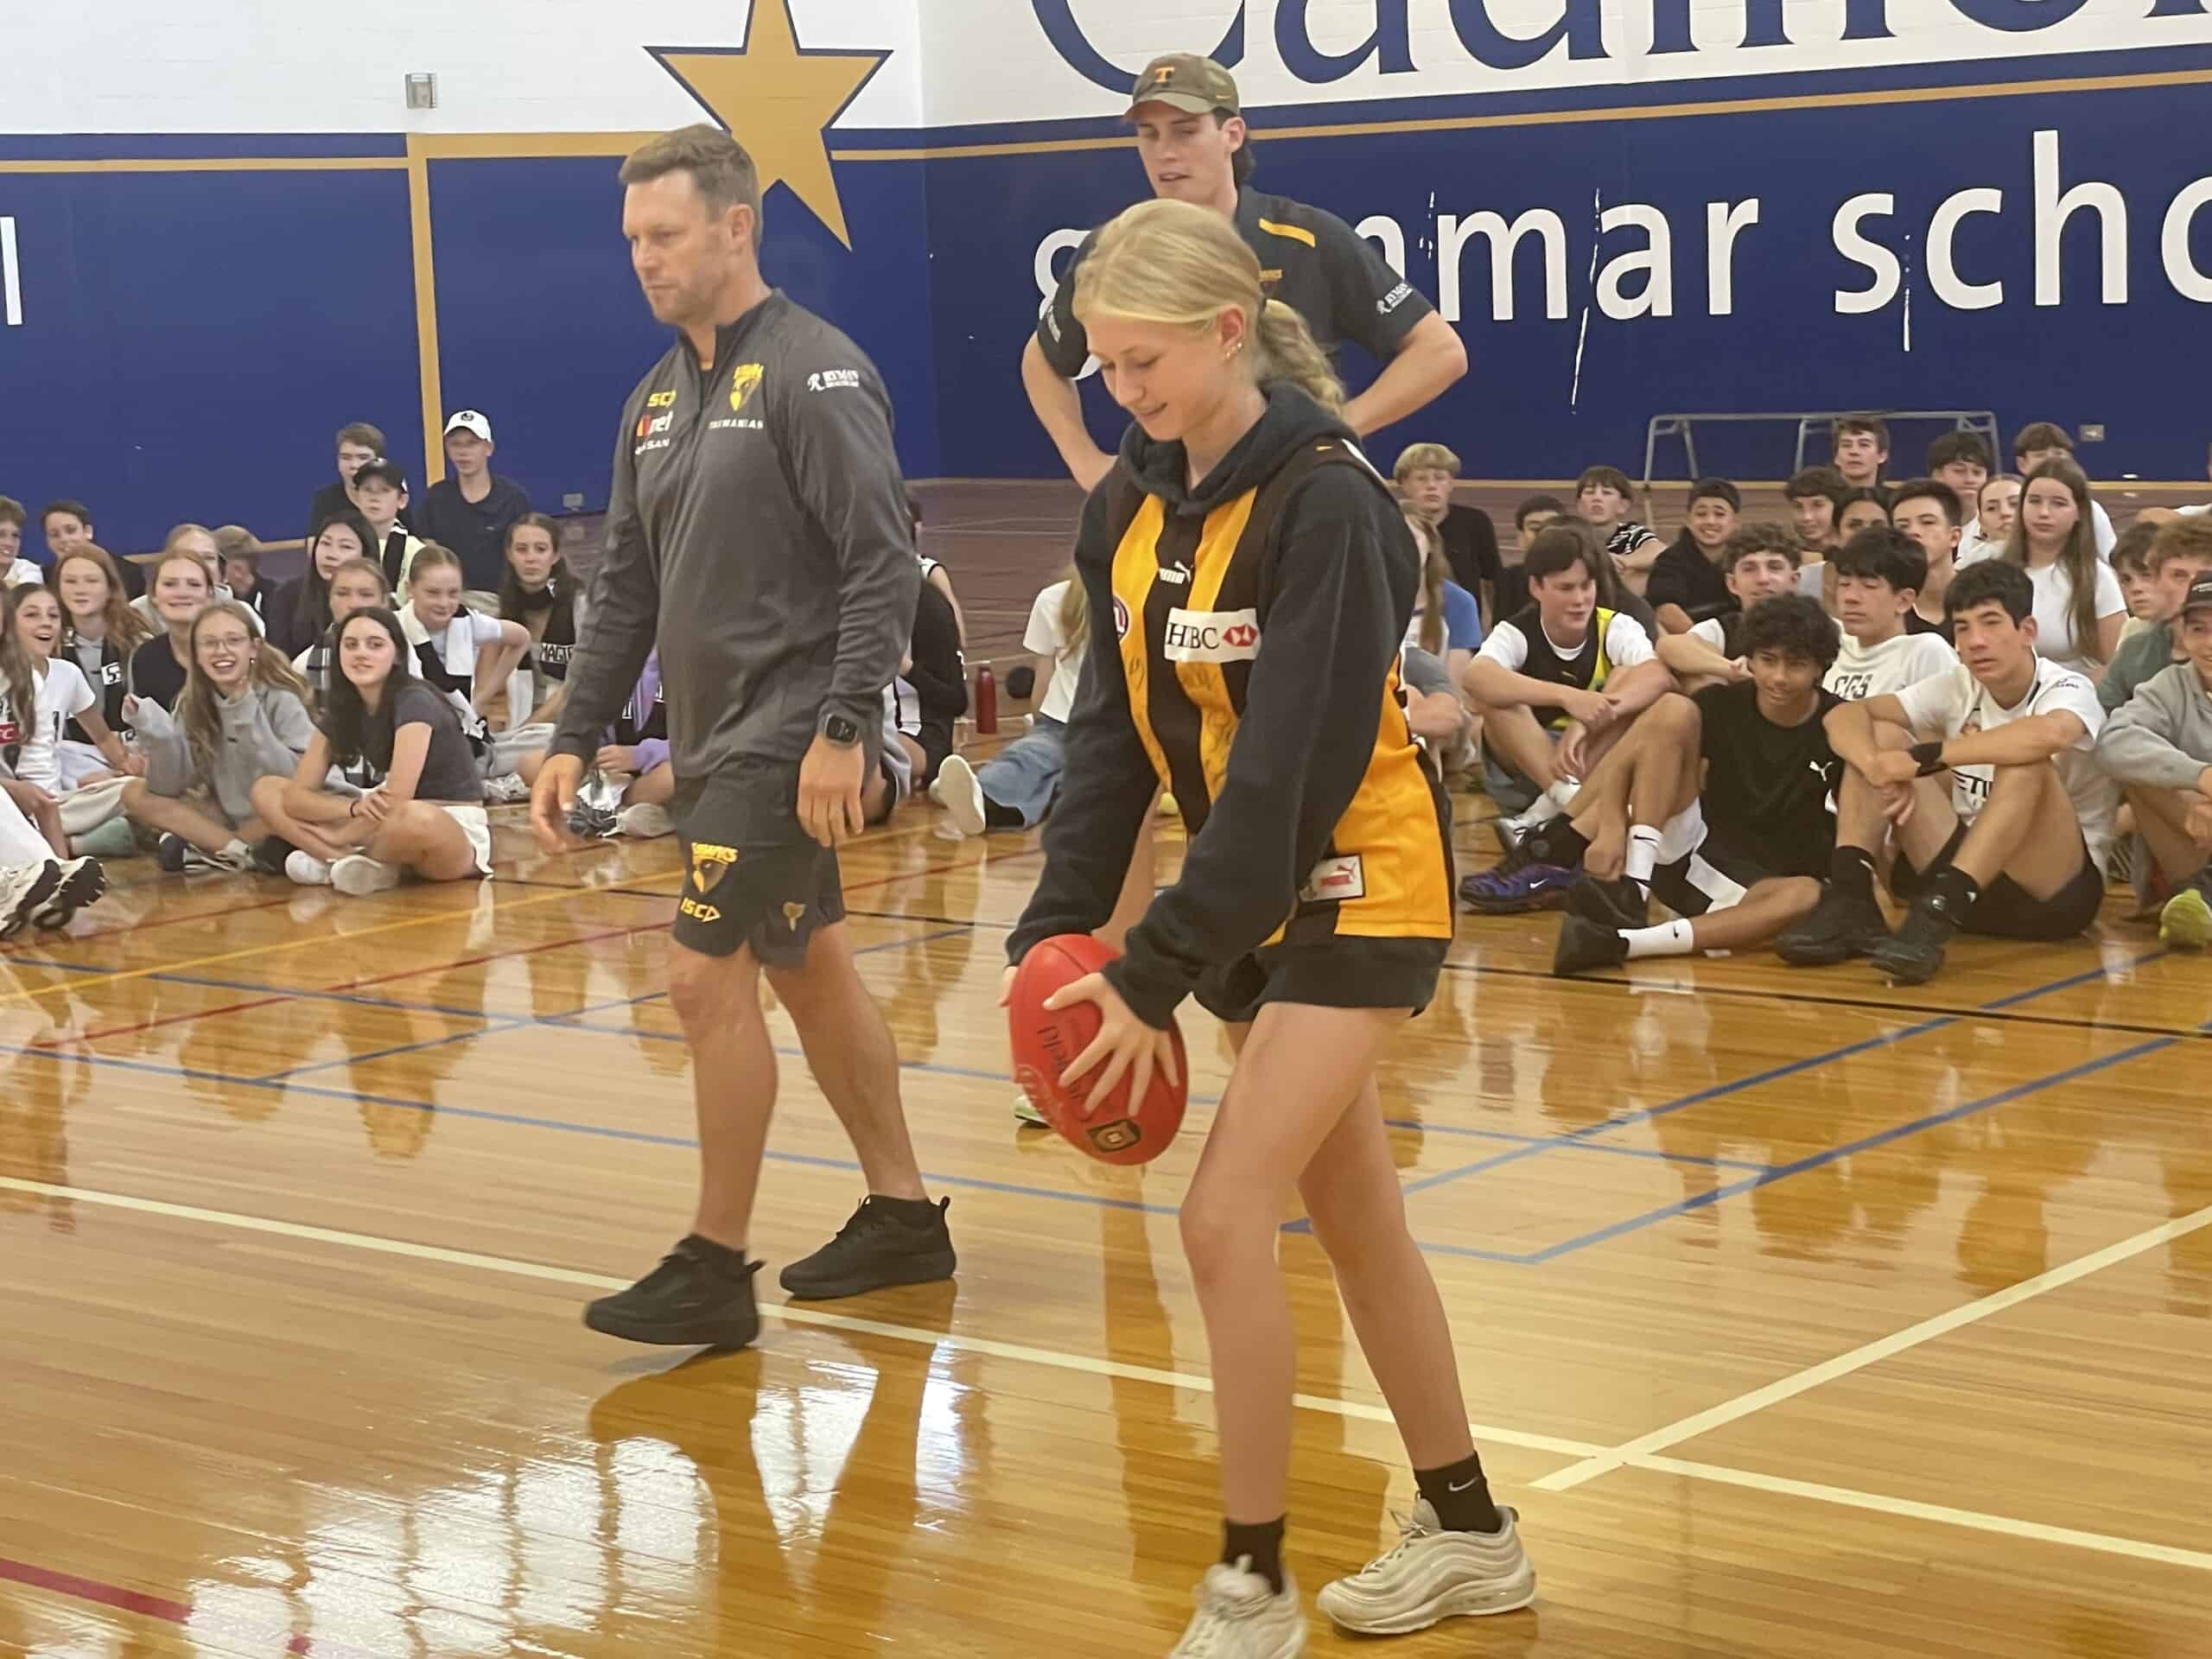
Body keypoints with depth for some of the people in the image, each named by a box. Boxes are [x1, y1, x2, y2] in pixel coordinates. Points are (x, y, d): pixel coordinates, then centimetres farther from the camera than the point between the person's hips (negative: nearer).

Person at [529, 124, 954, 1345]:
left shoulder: (814, 375, -13)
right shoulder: (657, 399, 13)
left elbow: (884, 566, -18)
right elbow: (625, 589, 17)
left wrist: (843, 730, -24)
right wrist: (575, 739, 11)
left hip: (790, 741, -9)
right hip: (712, 741, 9)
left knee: (707, 977, -10)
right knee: (811, 971, 15)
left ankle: (715, 1269, -1)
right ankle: (901, 1218, 26)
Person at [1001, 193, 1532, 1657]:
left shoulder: (1325, 504, -21)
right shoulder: (1132, 506, 2)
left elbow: (1295, 767, -24)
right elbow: (1117, 731, 6)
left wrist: (1161, 972, -24)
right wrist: (1059, 927, -6)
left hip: (1360, 891, -8)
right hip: (1256, 900, 8)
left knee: (1227, 1216, -13)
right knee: (1356, 1218, 14)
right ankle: (1471, 1536, 29)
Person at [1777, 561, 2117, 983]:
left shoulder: (2068, 691, -14)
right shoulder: (1957, 688, 2)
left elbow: (2047, 734, -40)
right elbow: (1844, 716, -6)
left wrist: (1921, 758, -34)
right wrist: (1883, 767, -28)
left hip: (2057, 889, -5)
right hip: (1964, 873, 5)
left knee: (2027, 763, -33)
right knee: (1878, 736, -6)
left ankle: (1935, 919, -41)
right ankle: (1849, 904, -20)